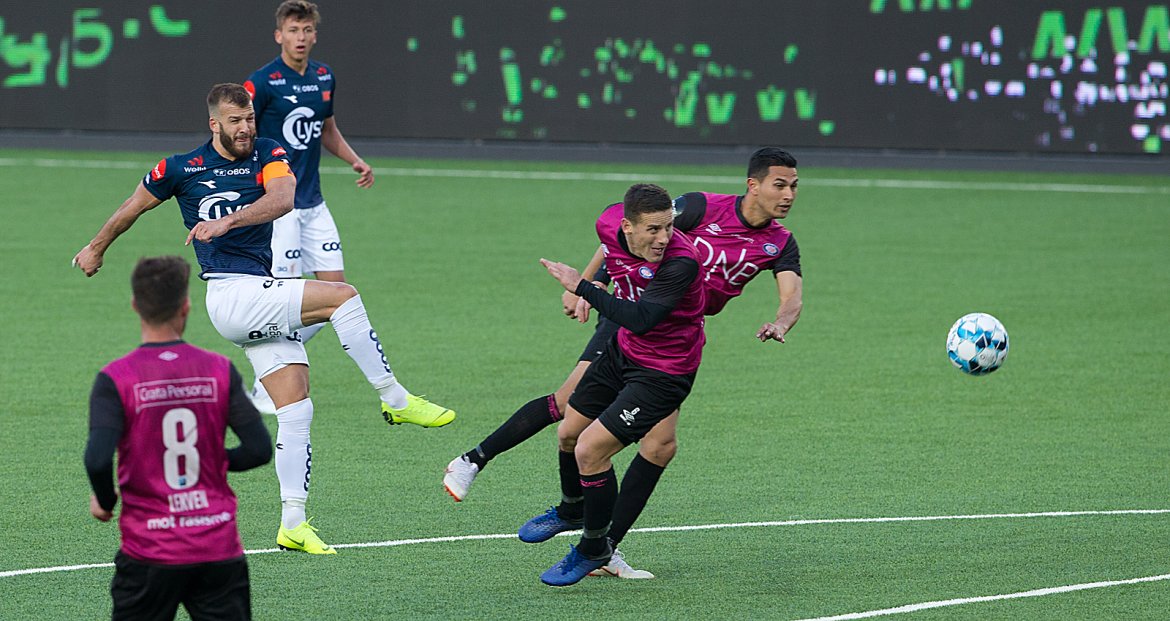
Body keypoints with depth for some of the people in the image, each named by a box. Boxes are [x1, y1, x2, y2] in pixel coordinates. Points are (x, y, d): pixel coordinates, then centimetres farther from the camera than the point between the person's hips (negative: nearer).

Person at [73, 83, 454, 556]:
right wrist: (96, 248, 34)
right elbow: (133, 207, 21)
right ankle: (395, 399, -16)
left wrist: (227, 221, -32)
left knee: (296, 411, -3)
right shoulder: (180, 169, 2)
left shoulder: (268, 154, 5)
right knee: (343, 297, -22)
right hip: (231, 297, -4)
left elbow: (283, 198, -17)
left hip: (266, 304, 4)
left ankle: (293, 524, 0)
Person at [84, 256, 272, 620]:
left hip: (149, 554, -2)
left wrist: (104, 501, 1)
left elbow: (98, 459, -20)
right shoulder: (220, 371, -1)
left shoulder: (115, 379, -9)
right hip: (219, 549, 2)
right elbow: (260, 449, -3)